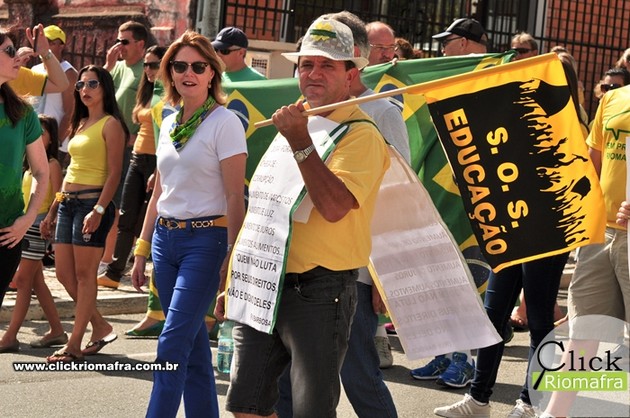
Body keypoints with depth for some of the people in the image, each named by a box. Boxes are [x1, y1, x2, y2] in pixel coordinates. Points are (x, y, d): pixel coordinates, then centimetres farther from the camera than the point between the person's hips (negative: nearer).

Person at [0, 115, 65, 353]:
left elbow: (56, 198, -13)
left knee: (23, 281, -9)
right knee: (36, 281, 10)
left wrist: (49, 220, -24)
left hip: (38, 226, -9)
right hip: (23, 225, 9)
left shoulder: (51, 164, -7)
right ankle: (57, 331, 17)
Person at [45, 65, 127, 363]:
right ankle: (100, 327, 19)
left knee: (84, 275, -5)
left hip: (92, 201, -9)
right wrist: (57, 203, 17)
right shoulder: (79, 124, 17)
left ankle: (74, 344, -1)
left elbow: (114, 172, -13)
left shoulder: (110, 124, -7)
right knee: (64, 274, 7)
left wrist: (99, 210, -21)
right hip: (68, 202, 9)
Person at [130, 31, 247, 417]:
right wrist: (142, 249, 17)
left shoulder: (224, 123, -8)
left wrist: (232, 256, -16)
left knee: (173, 345, -11)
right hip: (165, 238, 7)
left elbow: (235, 197, -11)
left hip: (205, 239, -7)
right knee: (193, 345, 10)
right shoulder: (169, 125, 13)